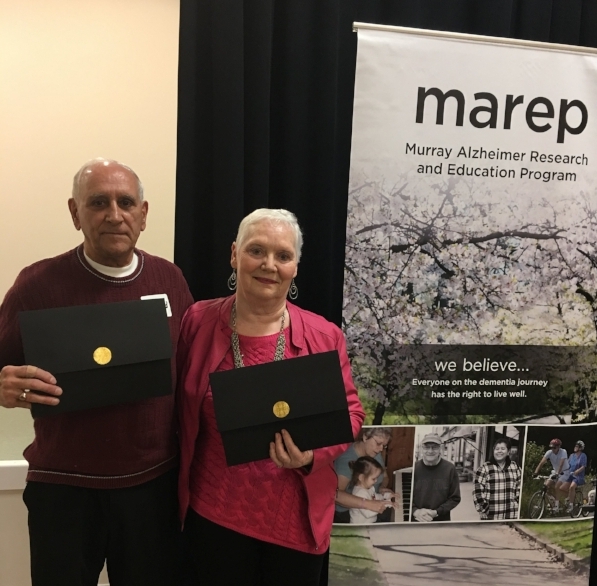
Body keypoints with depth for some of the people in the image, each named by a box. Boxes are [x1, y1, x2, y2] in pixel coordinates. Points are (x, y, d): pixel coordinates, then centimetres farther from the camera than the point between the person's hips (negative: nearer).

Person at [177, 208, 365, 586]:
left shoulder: (324, 336, -8)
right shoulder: (198, 321, -5)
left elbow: (349, 411, -2)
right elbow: (181, 408, 3)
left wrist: (313, 453, -20)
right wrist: (180, 486, -2)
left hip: (296, 519, 0)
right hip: (214, 513, 0)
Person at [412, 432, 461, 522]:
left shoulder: (450, 469, -7)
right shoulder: (413, 468, -7)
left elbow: (455, 498, -3)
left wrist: (436, 512, -15)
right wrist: (415, 511, -21)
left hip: (441, 521, 0)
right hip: (415, 520, 0)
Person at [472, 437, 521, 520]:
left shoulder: (515, 467, 10)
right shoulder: (484, 468, -4)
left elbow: (520, 489, 16)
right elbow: (477, 492, -5)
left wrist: (518, 507, 9)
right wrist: (484, 510, -9)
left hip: (511, 515, 4)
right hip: (490, 516, -4)